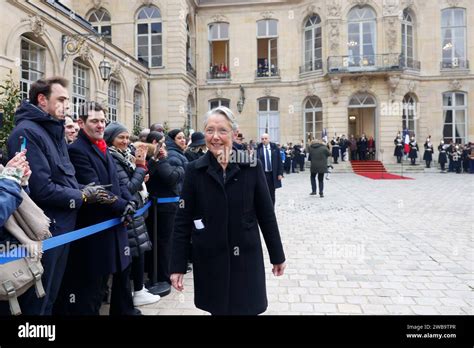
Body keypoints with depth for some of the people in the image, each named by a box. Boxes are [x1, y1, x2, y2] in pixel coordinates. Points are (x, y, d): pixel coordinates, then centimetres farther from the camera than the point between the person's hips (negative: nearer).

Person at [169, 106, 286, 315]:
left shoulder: (252, 166, -6)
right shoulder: (195, 170, -5)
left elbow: (266, 214, 0)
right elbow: (183, 220, -4)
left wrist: (277, 256, 5)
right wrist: (178, 266, -5)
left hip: (246, 257, 0)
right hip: (210, 260, 1)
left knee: (247, 309, 10)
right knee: (218, 310, 14)